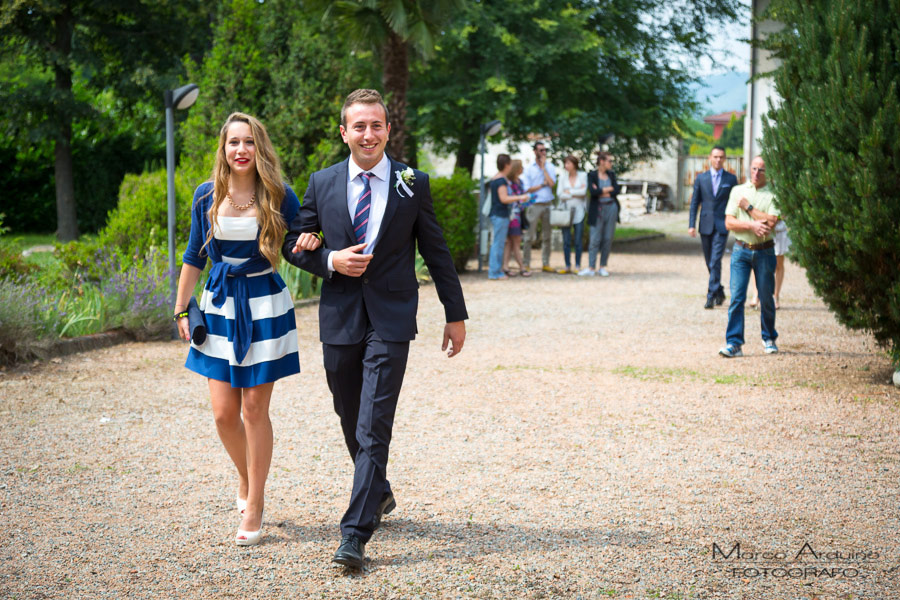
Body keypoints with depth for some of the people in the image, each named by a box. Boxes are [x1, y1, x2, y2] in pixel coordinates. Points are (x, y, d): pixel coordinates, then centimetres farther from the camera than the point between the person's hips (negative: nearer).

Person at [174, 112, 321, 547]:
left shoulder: (278, 196, -6)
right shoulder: (207, 196, 0)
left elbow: (302, 242, 6)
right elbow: (194, 256, 10)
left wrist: (312, 241, -18)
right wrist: (180, 309, 11)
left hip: (265, 307, -2)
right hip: (220, 305, 2)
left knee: (254, 410, 0)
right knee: (223, 413, 1)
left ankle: (254, 506, 12)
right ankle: (245, 479, 30)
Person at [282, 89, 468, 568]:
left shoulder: (412, 184, 0)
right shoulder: (322, 183, 4)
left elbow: (436, 252, 6)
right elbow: (293, 242, 10)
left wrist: (455, 314, 7)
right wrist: (330, 260, -10)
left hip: (391, 320, -3)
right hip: (340, 318, 3)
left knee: (374, 428, -10)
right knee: (352, 421, 15)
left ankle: (355, 534, -11)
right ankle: (379, 493, 41)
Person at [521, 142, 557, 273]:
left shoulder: (550, 167, 9)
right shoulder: (529, 169, 3)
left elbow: (551, 183, -8)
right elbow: (527, 189, -3)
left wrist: (543, 167, -5)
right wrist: (543, 185, -4)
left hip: (548, 204, 3)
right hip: (534, 205, -2)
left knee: (547, 236, 5)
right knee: (529, 236, -3)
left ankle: (546, 263, 11)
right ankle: (526, 264, 1)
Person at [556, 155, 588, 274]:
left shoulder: (583, 176, 3)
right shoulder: (563, 177, 7)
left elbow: (584, 192, -9)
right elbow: (560, 195, -1)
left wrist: (569, 192, -4)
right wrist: (576, 193, -6)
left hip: (578, 212, -2)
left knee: (578, 241, -1)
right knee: (566, 241, 0)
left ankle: (577, 266, 5)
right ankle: (567, 266, 7)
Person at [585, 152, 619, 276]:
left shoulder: (611, 174, 11)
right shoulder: (592, 175, -1)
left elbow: (616, 191, 0)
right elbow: (592, 191, -16)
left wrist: (601, 192, -8)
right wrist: (608, 189, -7)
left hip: (611, 208, 4)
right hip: (598, 209, -4)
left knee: (608, 239, 2)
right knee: (594, 239, -6)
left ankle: (603, 267, 8)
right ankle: (591, 268, -5)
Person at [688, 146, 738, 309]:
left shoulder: (731, 179, 3)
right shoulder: (701, 178, 7)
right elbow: (694, 202, 8)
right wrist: (691, 225, 0)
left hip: (722, 226, -3)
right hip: (706, 226, 3)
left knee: (715, 262, -14)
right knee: (710, 263, 10)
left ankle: (711, 297, -14)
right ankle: (720, 293, 27)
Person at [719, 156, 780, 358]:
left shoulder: (773, 195, 1)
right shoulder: (737, 191, 9)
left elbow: (771, 221, -13)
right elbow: (729, 222, 1)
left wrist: (748, 207, -9)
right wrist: (752, 225, -13)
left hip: (764, 251, -1)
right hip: (741, 250, 1)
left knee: (766, 298, 7)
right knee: (737, 297, -8)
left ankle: (769, 338, 24)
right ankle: (734, 343, -9)